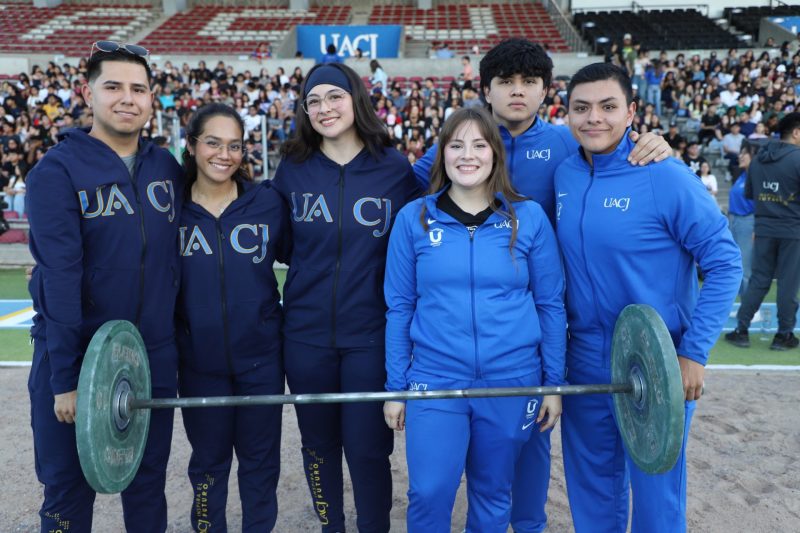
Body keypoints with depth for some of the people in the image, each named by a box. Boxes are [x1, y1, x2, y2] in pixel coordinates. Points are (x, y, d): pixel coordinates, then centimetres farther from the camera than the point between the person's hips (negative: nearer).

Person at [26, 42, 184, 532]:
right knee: (70, 486, 13)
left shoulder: (167, 167, 5)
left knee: (149, 482, 17)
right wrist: (65, 376, -17)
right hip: (79, 356, -3)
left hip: (156, 358, 4)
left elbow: (175, 259, 8)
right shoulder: (57, 171, -9)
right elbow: (59, 278, -15)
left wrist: (177, 346, 5)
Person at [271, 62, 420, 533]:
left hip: (371, 335, -2)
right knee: (318, 445, 16)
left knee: (368, 449, 5)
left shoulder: (395, 169, -3)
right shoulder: (292, 169, 2)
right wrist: (313, 274, 5)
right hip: (307, 335, 2)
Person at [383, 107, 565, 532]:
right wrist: (395, 386, 1)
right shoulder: (413, 218, -2)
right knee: (428, 494, -3)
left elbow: (550, 304, 3)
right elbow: (399, 306, 1)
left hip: (512, 381, 1)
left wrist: (554, 382, 3)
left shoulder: (529, 218, -2)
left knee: (493, 496, 16)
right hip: (435, 381, 0)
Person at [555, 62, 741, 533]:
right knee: (591, 491, 19)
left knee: (656, 495, 11)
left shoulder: (666, 177, -15)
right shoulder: (564, 176, 0)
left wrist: (694, 353, -14)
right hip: (584, 364, 5)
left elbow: (725, 263, -12)